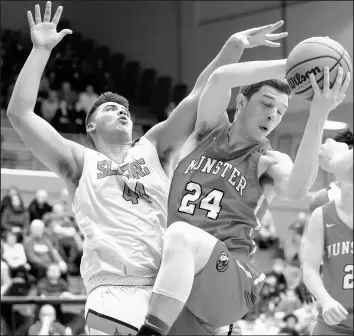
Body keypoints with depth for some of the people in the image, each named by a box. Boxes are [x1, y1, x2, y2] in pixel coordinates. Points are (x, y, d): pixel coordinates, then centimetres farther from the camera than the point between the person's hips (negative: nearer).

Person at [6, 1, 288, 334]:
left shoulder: (154, 148, 23)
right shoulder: (80, 163, 18)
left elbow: (197, 99, 14)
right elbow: (19, 113, 11)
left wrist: (233, 47, 4)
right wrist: (41, 50, 9)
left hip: (171, 287, 3)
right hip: (115, 291, -2)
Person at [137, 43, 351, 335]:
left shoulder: (270, 163, 8)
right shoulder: (209, 131, 16)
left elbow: (296, 190, -18)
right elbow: (221, 78, -3)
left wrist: (318, 117, -26)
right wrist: (289, 66, -11)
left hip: (230, 281, -4)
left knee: (181, 234, -33)